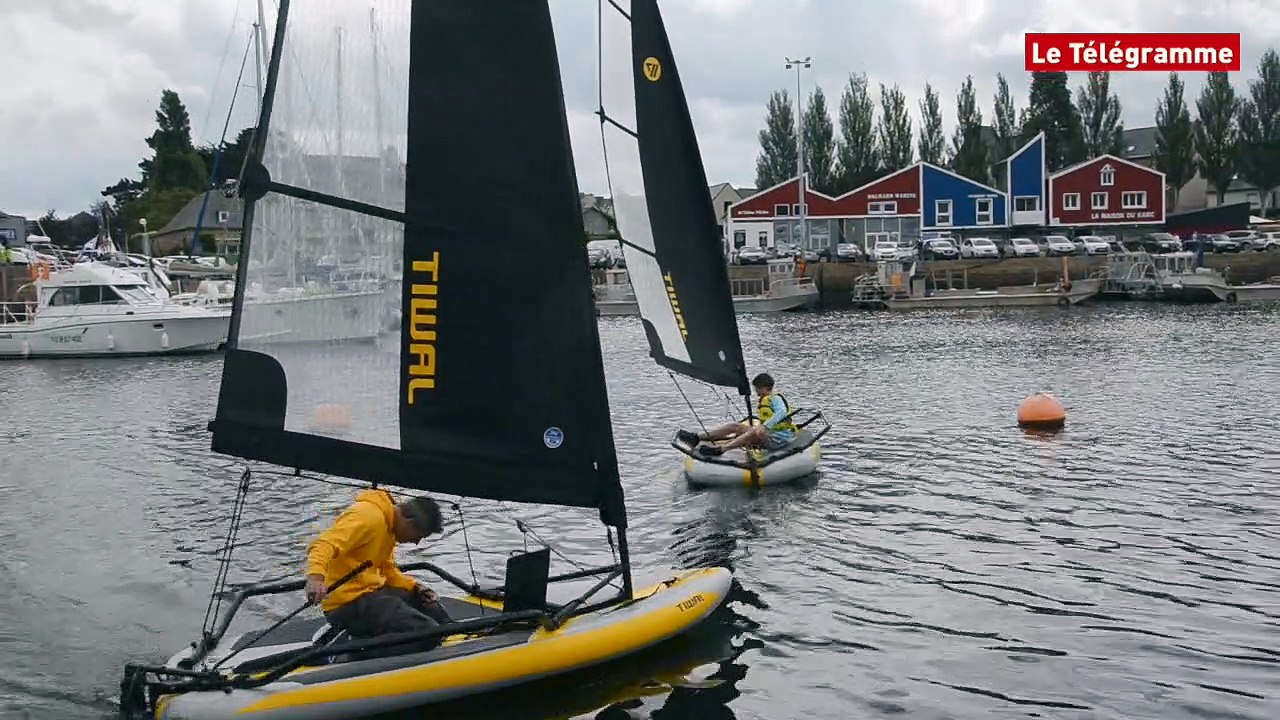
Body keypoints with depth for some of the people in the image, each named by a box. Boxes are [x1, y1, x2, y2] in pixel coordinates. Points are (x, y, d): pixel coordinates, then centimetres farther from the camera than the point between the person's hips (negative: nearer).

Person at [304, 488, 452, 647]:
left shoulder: (389, 524, 13)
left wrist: (416, 587, 4)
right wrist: (315, 576, -48)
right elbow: (324, 544, -29)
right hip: (348, 603, -10)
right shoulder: (368, 516, -18)